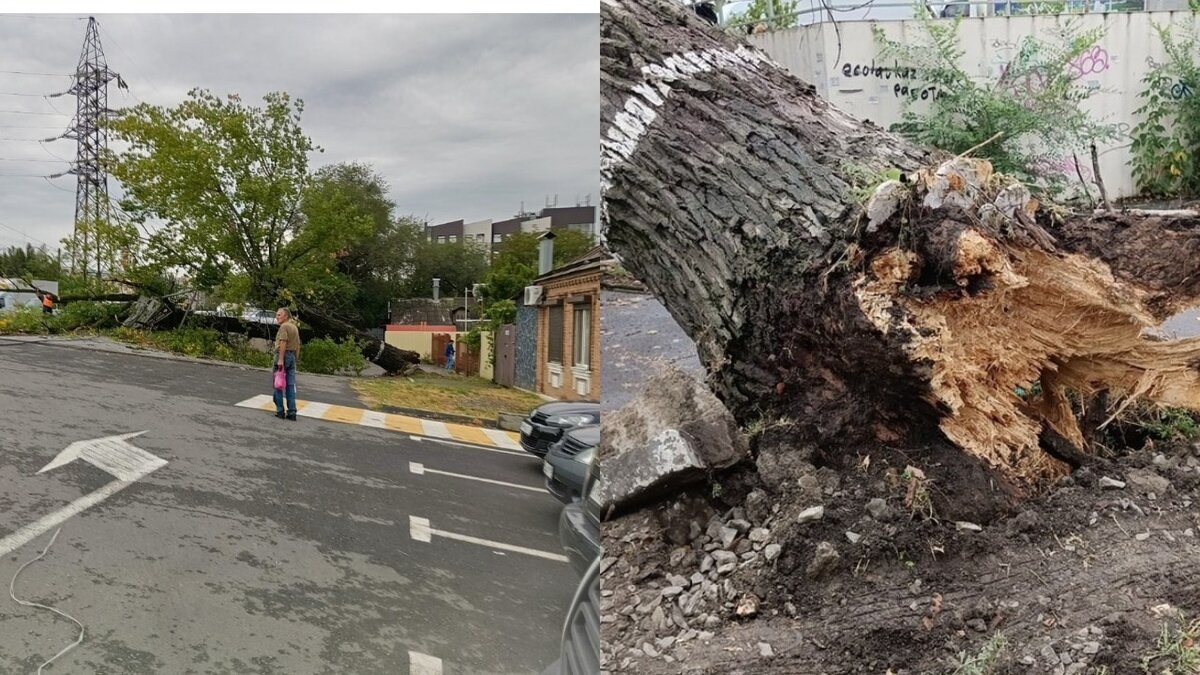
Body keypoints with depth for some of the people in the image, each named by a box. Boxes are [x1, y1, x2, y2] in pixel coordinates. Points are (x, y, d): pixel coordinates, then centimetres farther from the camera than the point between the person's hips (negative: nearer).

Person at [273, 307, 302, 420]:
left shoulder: (284, 326, -10)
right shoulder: (294, 327, 17)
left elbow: (283, 343, -20)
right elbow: (298, 344, 18)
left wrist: (280, 359, -25)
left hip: (283, 355, -8)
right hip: (292, 356, 8)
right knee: (291, 385, 5)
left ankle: (280, 411, 2)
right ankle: (292, 412, 3)